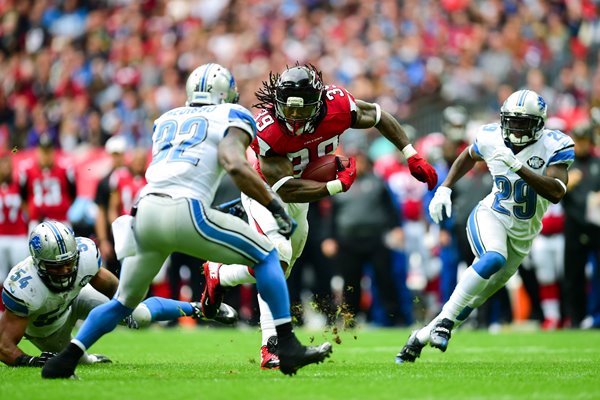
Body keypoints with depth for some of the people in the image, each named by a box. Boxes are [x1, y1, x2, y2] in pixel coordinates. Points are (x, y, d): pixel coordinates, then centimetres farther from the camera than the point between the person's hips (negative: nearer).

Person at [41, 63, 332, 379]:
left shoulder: (166, 120, 28)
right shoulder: (232, 117, 12)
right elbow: (235, 165, -7)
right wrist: (276, 207, -2)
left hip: (145, 211, 5)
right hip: (185, 213, -5)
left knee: (125, 301, 24)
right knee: (265, 256, 13)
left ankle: (64, 360, 14)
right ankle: (288, 348, 6)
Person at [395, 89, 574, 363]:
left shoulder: (553, 147, -17)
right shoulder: (492, 138, -9)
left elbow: (556, 193, -31)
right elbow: (468, 157, 15)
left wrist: (517, 166, -39)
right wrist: (444, 189, 5)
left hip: (522, 235, 1)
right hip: (490, 216, -1)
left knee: (475, 298, 5)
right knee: (494, 258, -35)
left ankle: (421, 337, 20)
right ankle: (444, 322, -30)